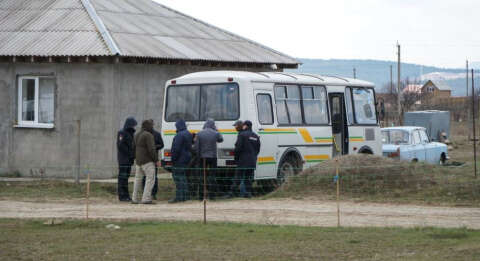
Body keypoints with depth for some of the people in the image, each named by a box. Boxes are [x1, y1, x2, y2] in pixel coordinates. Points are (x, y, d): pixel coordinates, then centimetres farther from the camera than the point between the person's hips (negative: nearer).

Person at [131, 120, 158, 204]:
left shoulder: (137, 135, 12)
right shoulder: (148, 135, -13)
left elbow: (134, 148, 19)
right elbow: (151, 149, -19)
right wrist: (156, 160, -12)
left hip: (139, 161, 9)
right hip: (148, 161, -9)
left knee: (138, 179, 15)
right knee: (150, 179, -9)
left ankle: (134, 199, 15)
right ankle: (146, 199, -17)